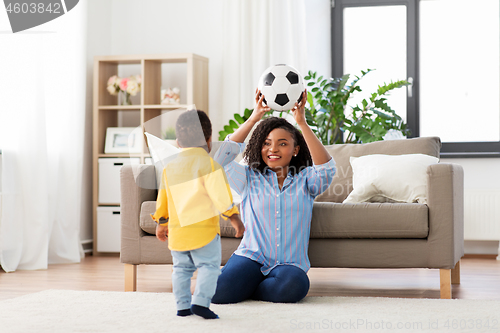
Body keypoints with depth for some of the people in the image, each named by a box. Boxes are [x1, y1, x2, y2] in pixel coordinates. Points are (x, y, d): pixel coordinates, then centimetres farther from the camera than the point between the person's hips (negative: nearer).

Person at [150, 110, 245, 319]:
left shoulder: (170, 166, 12)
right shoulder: (208, 164, -8)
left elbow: (163, 198, 19)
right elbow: (220, 194, -14)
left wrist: (161, 223, 29)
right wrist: (234, 217, -9)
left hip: (177, 230, 6)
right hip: (203, 228, -6)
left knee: (181, 268, 14)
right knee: (209, 266, -3)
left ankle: (182, 305, 14)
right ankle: (201, 302, -15)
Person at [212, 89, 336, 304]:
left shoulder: (304, 180, 12)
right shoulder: (249, 179, 14)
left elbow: (326, 168, -9)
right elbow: (223, 157, -2)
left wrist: (302, 122, -13)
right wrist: (254, 118, -6)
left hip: (290, 264, 1)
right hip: (251, 259, 0)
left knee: (293, 286, -36)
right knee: (219, 293, -29)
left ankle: (248, 290, -4)